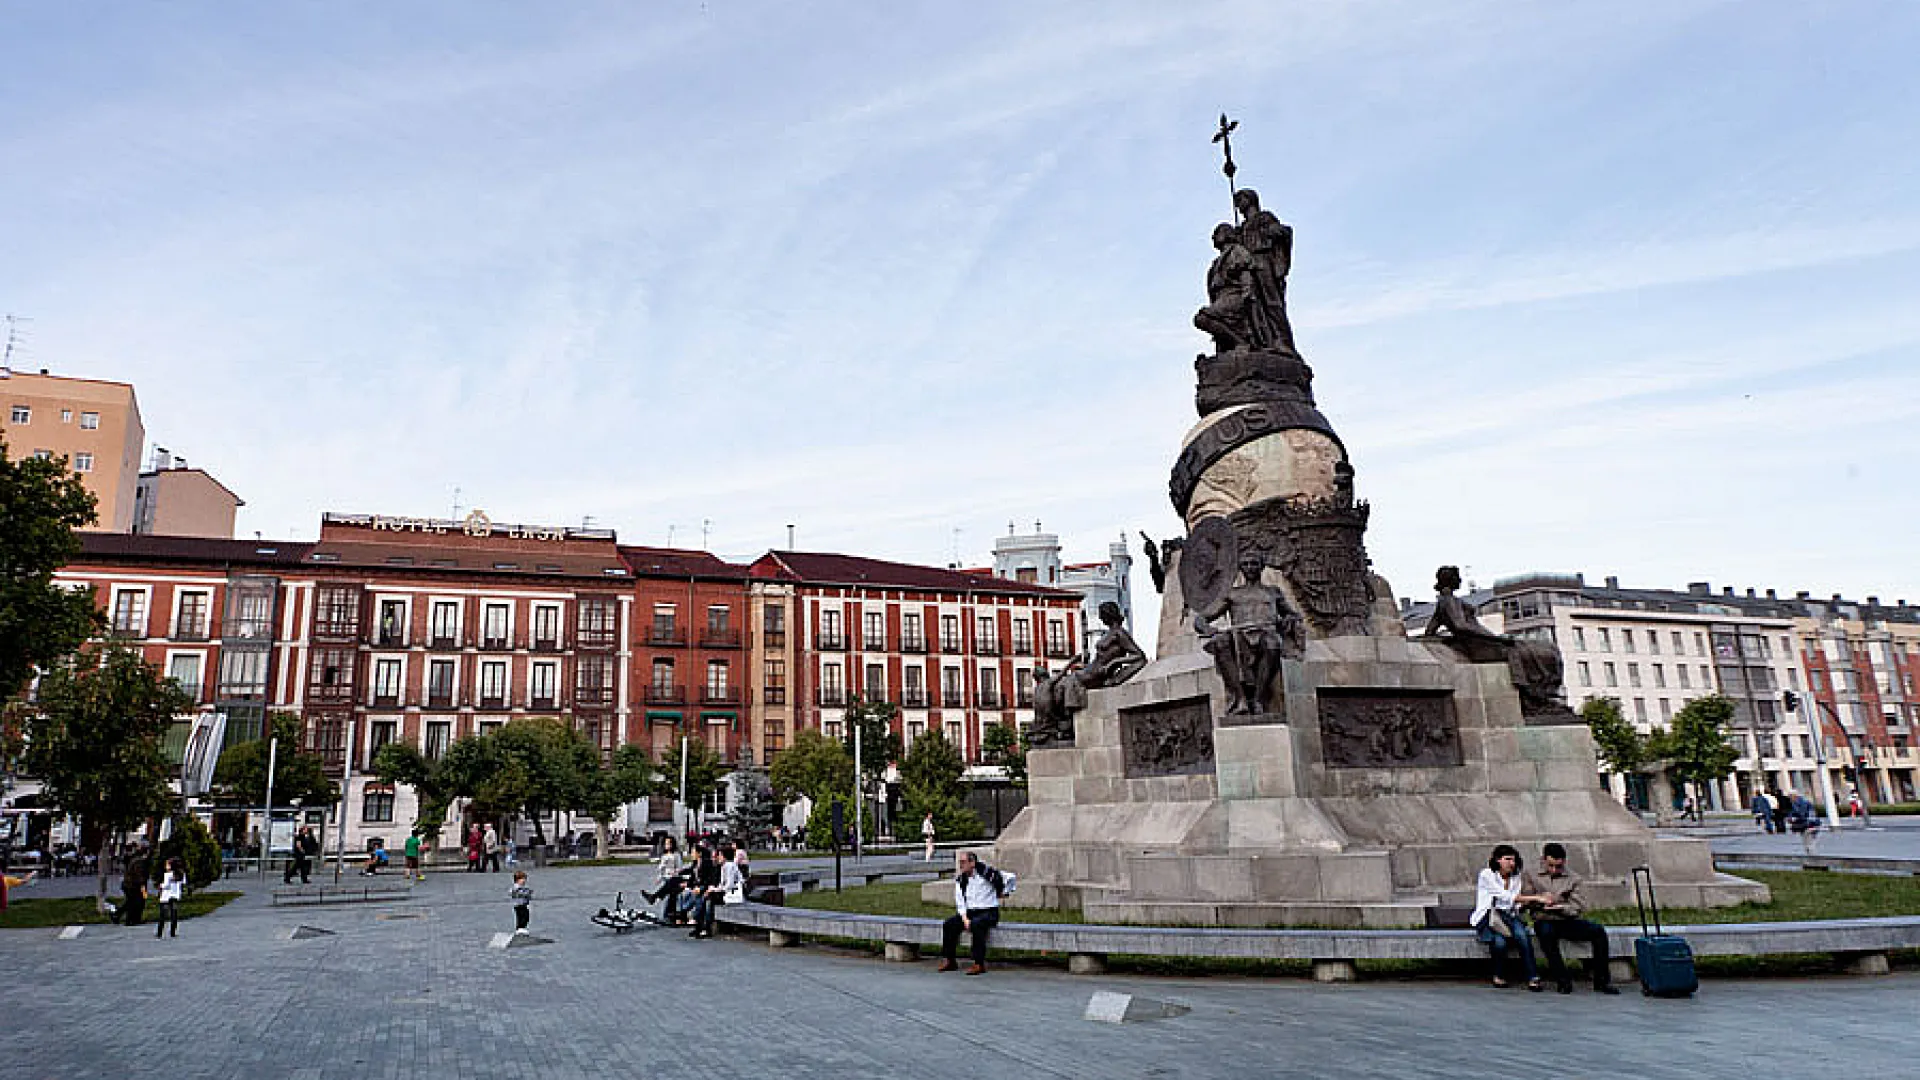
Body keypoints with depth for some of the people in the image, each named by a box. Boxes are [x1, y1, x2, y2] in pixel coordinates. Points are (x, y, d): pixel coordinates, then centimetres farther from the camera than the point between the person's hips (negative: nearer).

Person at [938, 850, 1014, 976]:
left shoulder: (985, 873, -13)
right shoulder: (960, 879, 5)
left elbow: (1010, 877, -9)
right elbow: (960, 901, 2)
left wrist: (1001, 893, 4)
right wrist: (965, 918, -13)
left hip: (989, 912, -6)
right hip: (970, 912, 6)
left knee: (976, 924, -36)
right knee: (949, 923, -14)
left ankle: (979, 964, -29)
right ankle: (949, 960, -5)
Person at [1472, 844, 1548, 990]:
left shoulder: (1516, 877, 13)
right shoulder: (1487, 875, -7)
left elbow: (1517, 903, 12)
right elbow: (1507, 897, -18)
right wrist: (1536, 898, -22)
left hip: (1509, 917, 5)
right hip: (1487, 919, -4)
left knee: (1522, 935, -30)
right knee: (1499, 941, -34)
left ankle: (1532, 978, -27)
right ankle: (1499, 975, -7)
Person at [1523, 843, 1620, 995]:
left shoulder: (1572, 878, 11)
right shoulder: (1533, 876, 11)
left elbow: (1580, 905, 3)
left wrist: (1562, 908, -15)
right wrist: (1540, 900, -11)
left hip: (1568, 921, 2)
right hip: (1545, 921, -2)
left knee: (1598, 930, -23)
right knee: (1546, 932, -38)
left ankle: (1601, 981, -16)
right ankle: (1562, 980, -28)